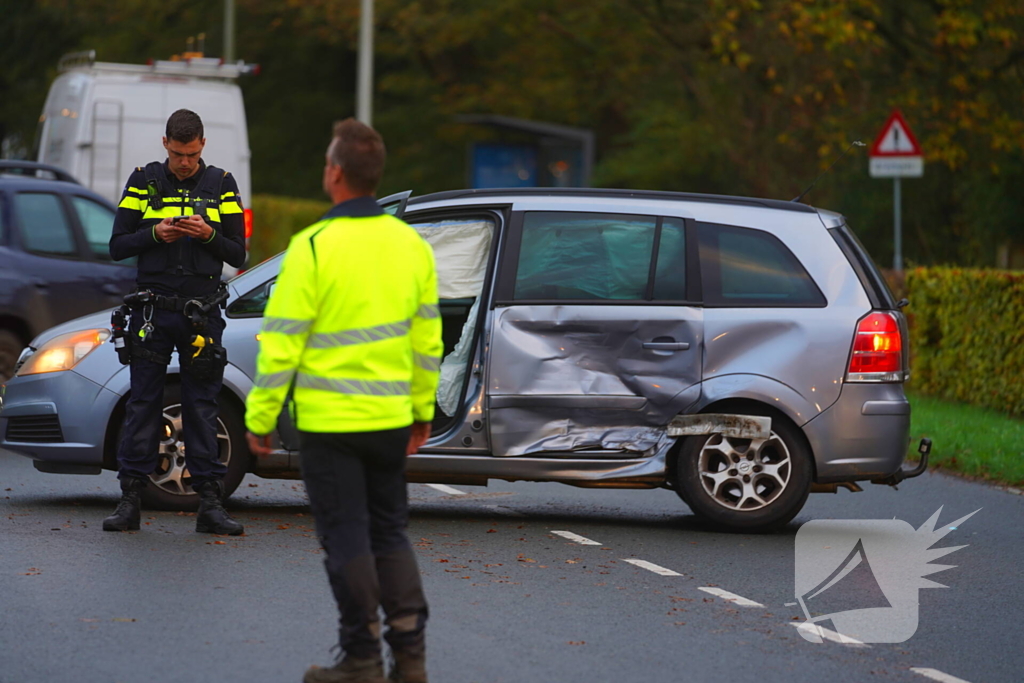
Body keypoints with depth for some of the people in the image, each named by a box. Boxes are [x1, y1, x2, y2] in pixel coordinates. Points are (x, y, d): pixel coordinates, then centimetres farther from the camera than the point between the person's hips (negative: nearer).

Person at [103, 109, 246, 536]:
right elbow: (117, 246, 4)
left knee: (202, 406, 1)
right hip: (152, 308, 0)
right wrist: (155, 234, -13)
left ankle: (210, 502, 2)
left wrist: (208, 234, -14)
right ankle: (130, 500, 2)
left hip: (202, 313, 0)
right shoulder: (144, 182, 6)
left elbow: (238, 254, 5)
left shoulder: (221, 185, 7)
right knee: (143, 404, -1)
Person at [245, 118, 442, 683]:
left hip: (328, 423, -5)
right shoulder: (410, 245, 3)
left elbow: (281, 343, -13)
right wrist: (422, 410, 20)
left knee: (347, 539, 2)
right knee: (390, 534, 14)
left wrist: (260, 418, -5)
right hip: (390, 419, 5)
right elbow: (426, 338, 10)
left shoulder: (314, 247, -15)